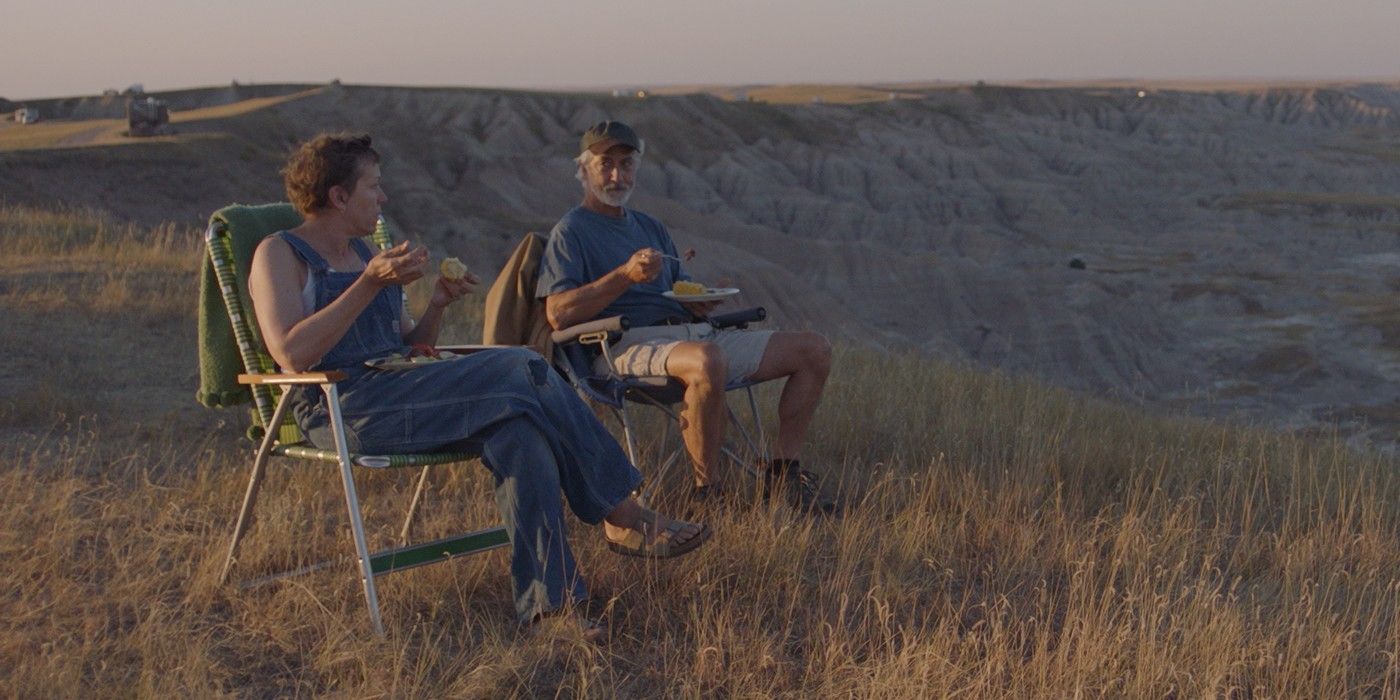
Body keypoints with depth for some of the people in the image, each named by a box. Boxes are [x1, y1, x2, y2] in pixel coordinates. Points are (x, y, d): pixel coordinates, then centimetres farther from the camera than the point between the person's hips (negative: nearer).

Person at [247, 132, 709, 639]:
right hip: (342, 411, -8)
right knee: (522, 371, -23)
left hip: (398, 397, 8)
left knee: (519, 432, -24)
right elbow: (292, 355, -16)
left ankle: (548, 599, -29)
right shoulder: (280, 255, 1)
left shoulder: (363, 253, 24)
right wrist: (371, 284, -17)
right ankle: (621, 515, -15)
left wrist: (437, 305, 4)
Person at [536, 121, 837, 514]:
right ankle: (705, 492, -28)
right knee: (707, 362, -43)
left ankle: (783, 471, 4)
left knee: (814, 351, -1)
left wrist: (700, 301, 3)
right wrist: (626, 275, -19)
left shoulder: (651, 228, 28)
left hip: (693, 334, 8)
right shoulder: (571, 231, 4)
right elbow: (558, 314, -10)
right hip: (630, 345, -8)